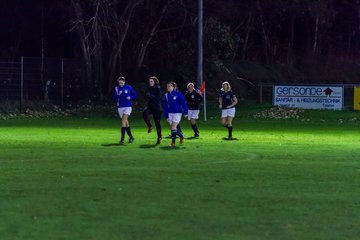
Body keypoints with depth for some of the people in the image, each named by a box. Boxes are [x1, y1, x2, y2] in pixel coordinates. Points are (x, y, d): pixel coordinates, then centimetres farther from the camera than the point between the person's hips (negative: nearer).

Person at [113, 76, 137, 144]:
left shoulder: (129, 87, -2)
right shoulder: (116, 89, 4)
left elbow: (135, 94, 9)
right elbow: (115, 98, 0)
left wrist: (130, 97, -9)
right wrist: (118, 95, -17)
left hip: (127, 107, -4)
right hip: (120, 107, 4)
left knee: (123, 121, -17)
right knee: (126, 123, 10)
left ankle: (122, 138, -18)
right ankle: (131, 137, 24)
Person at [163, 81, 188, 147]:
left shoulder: (178, 94, -9)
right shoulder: (166, 95, 5)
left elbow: (183, 103, -5)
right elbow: (165, 106, 9)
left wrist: (185, 112, -6)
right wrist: (166, 116, 7)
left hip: (177, 113, -5)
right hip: (170, 113, 5)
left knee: (173, 128, -13)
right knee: (173, 128, 7)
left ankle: (173, 142, -4)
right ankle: (181, 136, 33)